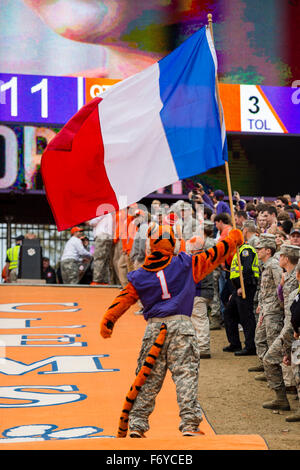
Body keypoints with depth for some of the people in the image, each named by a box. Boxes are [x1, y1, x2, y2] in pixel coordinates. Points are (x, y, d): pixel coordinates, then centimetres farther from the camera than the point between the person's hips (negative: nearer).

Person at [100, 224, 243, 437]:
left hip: (154, 328, 2)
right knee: (186, 374, -3)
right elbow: (214, 255, 10)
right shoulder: (186, 265, 3)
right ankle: (190, 424, -9)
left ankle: (137, 425, 10)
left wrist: (108, 321, 14)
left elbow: (123, 299, 6)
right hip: (181, 325, -2)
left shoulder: (139, 276, 8)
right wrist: (234, 239, 25)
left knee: (148, 378, 9)